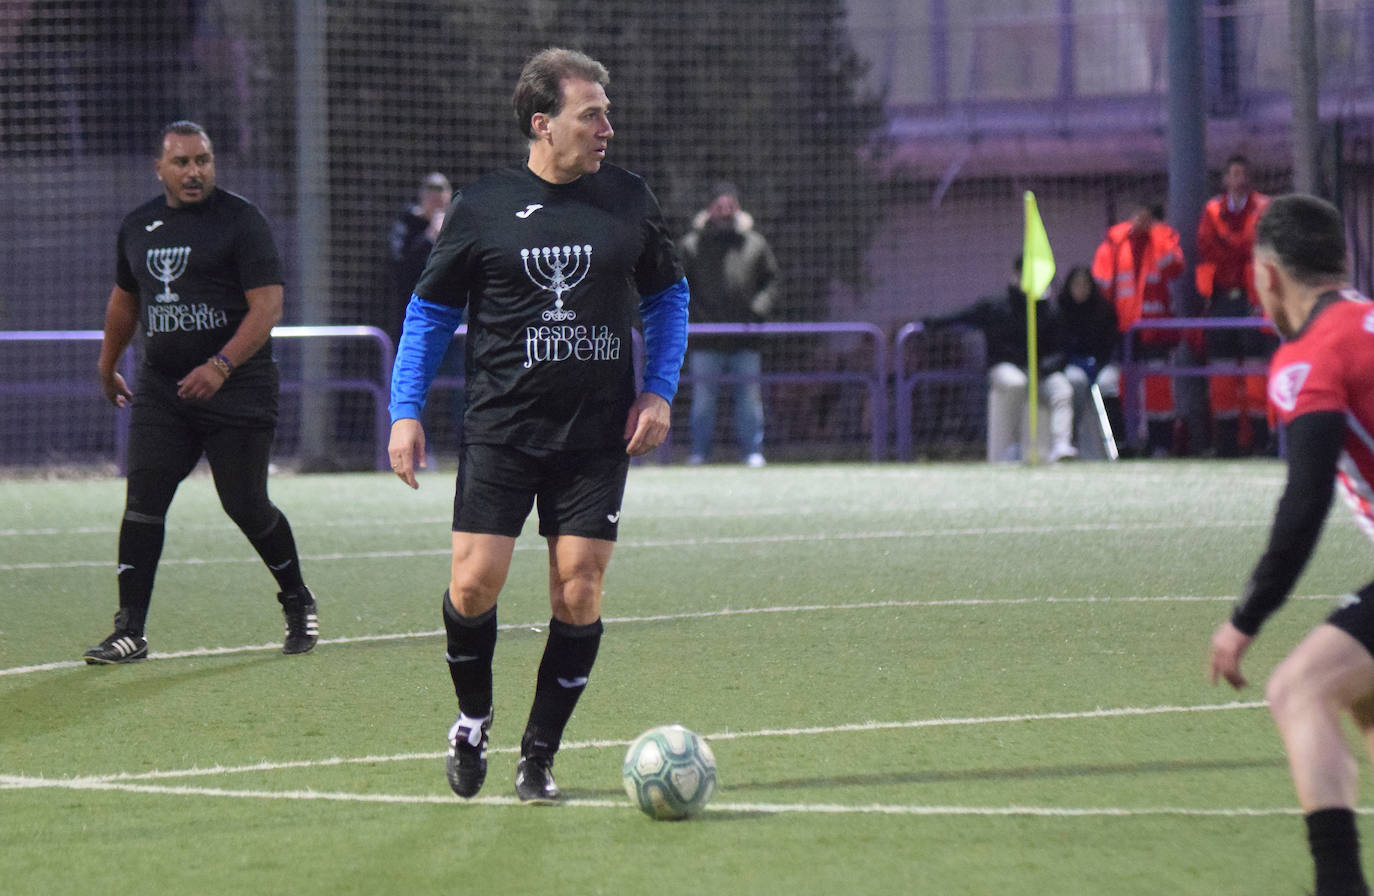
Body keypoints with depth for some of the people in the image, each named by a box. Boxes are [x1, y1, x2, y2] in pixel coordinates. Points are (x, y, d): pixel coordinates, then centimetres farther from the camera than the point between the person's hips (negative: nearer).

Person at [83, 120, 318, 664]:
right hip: (162, 386, 4)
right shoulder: (138, 226, 10)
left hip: (237, 389, -4)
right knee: (143, 497, -8)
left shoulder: (241, 221, -7)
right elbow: (124, 299, 27)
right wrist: (107, 367, 34)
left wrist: (220, 366, -25)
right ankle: (130, 631, -7)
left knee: (246, 506, -1)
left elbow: (267, 306, -14)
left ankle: (298, 603, 23)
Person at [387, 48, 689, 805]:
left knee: (578, 594, -4)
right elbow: (430, 310, 8)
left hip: (599, 436, 2)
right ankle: (473, 716, 20)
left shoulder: (628, 201, 5)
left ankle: (539, 755, 9)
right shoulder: (482, 208, -1)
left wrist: (659, 391, 4)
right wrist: (405, 412, 1)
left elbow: (667, 296, 17)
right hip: (500, 430, -2)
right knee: (474, 584, -9)